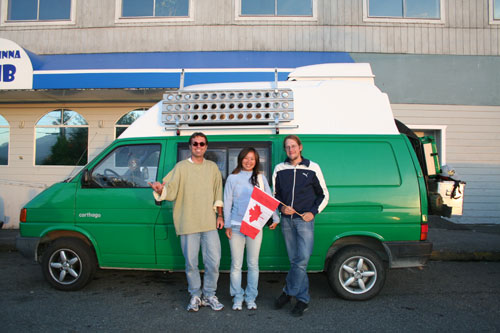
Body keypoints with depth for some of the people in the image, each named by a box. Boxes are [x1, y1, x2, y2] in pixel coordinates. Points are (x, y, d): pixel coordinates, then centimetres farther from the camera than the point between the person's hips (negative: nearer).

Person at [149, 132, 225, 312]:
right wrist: (160, 189, -32)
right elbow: (170, 190, -10)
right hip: (188, 223, -2)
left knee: (213, 261, 4)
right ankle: (195, 296, 26)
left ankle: (209, 295, 24)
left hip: (209, 223, 2)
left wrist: (220, 215, 11)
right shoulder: (181, 167, 1)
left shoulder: (213, 167, 11)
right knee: (191, 262, 7)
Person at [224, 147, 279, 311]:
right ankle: (238, 297, 20)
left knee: (253, 264, 8)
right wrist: (227, 225, 1)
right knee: (236, 264, 5)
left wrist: (275, 218, 0)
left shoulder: (261, 178, 8)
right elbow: (227, 203, 5)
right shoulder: (232, 178, 5)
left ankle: (251, 298, 21)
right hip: (236, 226, -1)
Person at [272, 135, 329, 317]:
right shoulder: (279, 169, 9)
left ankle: (289, 292, 9)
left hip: (305, 219, -2)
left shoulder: (312, 168, 3)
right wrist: (281, 207, -3)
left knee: (302, 259, -10)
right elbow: (275, 194, 17)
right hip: (286, 220, 3)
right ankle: (303, 299, 19)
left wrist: (313, 212, -6)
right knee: (295, 260, 7)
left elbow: (324, 195, 8)